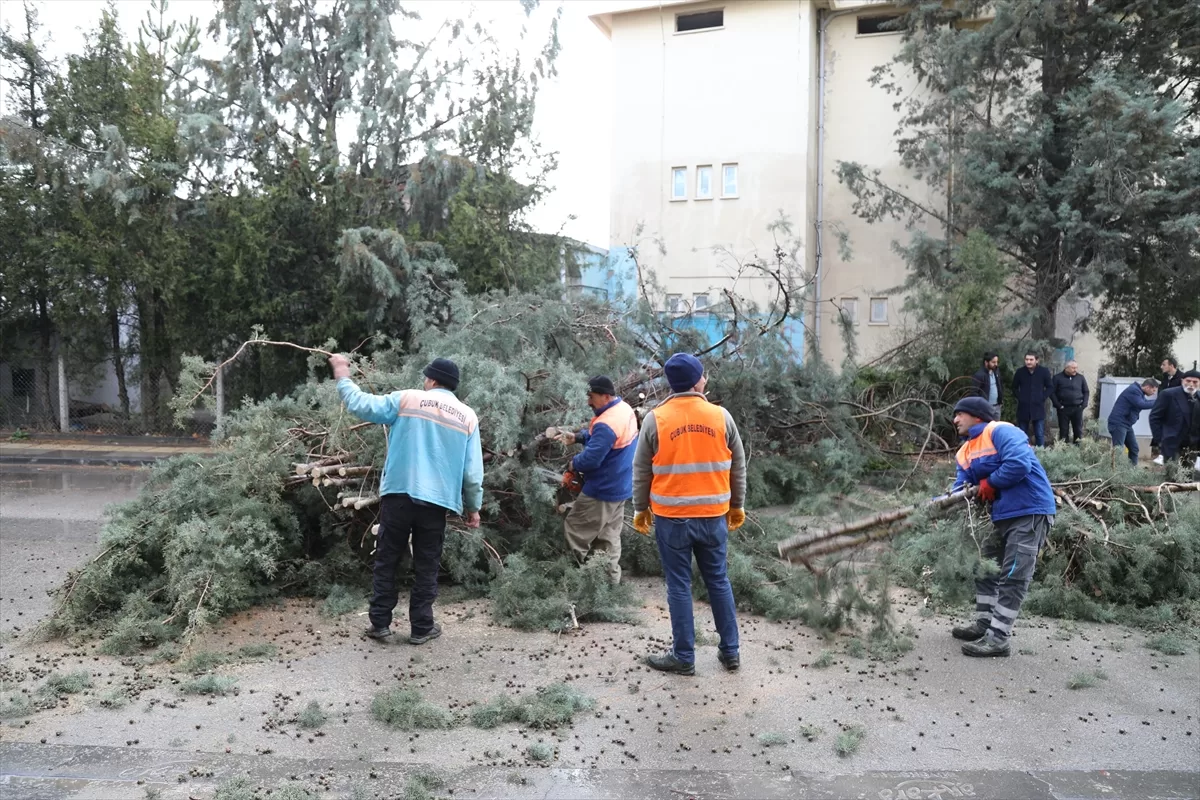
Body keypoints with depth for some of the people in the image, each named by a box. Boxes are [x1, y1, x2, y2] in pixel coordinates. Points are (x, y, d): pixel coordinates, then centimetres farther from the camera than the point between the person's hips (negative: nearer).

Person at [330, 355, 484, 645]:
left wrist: (343, 377, 15)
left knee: (386, 560, 12)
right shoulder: (468, 416, 4)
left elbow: (362, 405, 0)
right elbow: (473, 471, 3)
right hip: (437, 501, 1)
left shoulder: (407, 399, -1)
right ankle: (421, 628, 15)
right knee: (426, 567, 11)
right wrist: (473, 506, 13)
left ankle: (380, 623, 17)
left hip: (398, 494, -1)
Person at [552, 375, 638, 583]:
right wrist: (577, 436, 6)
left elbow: (591, 459, -28)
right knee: (609, 537, 16)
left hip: (602, 491, -10)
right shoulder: (624, 409, 4)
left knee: (574, 529, 4)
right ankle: (611, 580, 21)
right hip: (620, 488, 10)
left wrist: (573, 464, -8)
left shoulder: (607, 424, -28)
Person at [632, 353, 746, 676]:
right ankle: (730, 651, 24)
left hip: (671, 517, -2)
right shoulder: (721, 416, -3)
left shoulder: (655, 419, -7)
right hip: (713, 515, 2)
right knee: (718, 581, 15)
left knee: (679, 586, 7)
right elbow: (738, 467, 5)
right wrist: (737, 506, 18)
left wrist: (641, 509, 11)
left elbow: (642, 471, -1)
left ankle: (684, 657, 16)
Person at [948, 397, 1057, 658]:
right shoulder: (965, 454, 13)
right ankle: (983, 624, 30)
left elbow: (1019, 463, -28)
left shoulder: (999, 431, -13)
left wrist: (990, 483, -14)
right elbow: (961, 490, 5)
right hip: (1004, 517, 10)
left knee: (1013, 578, -6)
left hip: (1031, 513, -10)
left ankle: (997, 639, -2)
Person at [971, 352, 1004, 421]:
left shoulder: (996, 371, 7)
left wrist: (1001, 400, 16)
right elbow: (974, 392, -19)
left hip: (997, 406, 8)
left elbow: (1001, 385, 21)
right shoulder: (979, 375, -17)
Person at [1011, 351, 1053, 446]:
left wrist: (1042, 398, -4)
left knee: (1040, 434, 3)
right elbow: (1014, 387, 13)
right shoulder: (1020, 372, -1)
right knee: (1022, 435, 8)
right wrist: (1019, 398, 1)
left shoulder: (1044, 371, -3)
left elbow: (1050, 387, 7)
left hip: (1038, 407, -1)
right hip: (1023, 407, 1)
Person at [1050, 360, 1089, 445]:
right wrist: (1058, 405, -8)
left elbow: (1086, 392, 14)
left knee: (1078, 430, 3)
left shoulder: (1081, 378, 8)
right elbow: (1052, 392, -1)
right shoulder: (1058, 378, 0)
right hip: (1063, 408, -2)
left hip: (1077, 408, 2)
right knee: (1063, 430, 2)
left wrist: (1084, 404, 2)